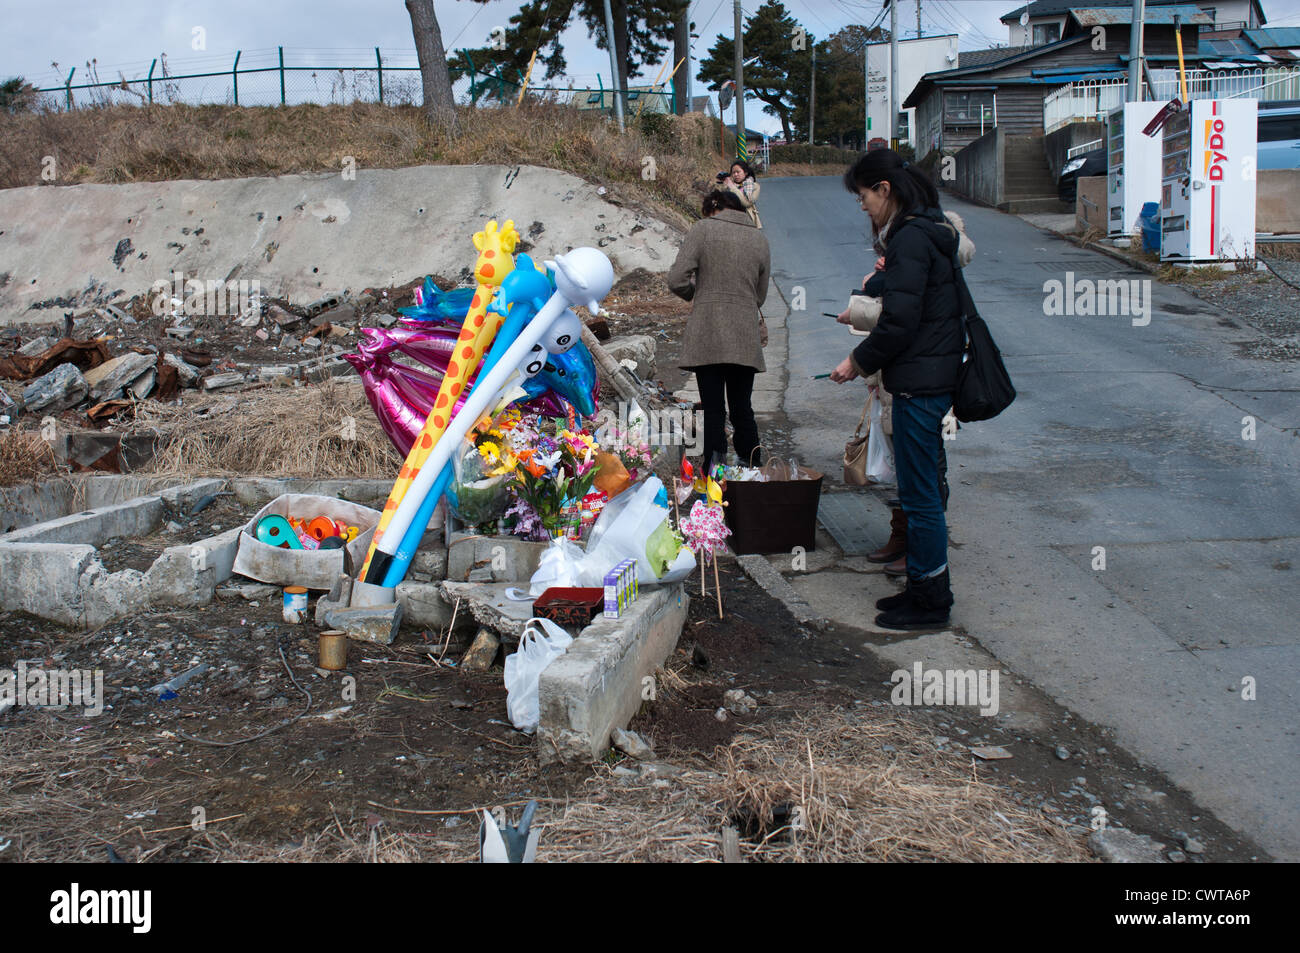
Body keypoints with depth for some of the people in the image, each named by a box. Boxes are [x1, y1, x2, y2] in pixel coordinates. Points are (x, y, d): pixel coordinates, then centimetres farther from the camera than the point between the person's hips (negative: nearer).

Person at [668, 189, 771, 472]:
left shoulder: (702, 229, 1)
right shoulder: (759, 239, 12)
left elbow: (676, 280, -6)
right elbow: (760, 295, 15)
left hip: (708, 336, -3)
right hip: (745, 339, 3)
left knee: (714, 411, 0)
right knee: (742, 410, 12)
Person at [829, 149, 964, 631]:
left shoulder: (911, 238, -17)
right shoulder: (930, 231, 15)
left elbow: (899, 321, -21)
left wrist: (859, 362, -9)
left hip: (919, 384, -10)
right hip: (934, 378, 10)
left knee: (919, 494, -2)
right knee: (922, 488, 17)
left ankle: (930, 601, 8)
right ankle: (926, 588, 27)